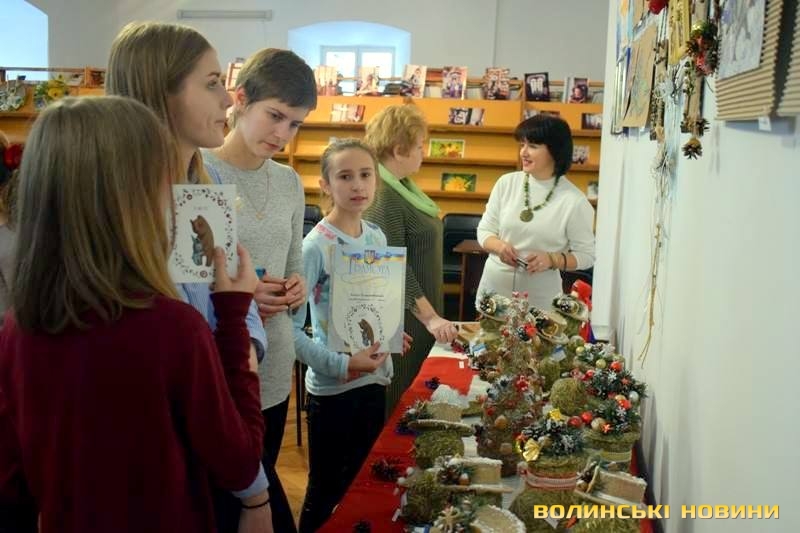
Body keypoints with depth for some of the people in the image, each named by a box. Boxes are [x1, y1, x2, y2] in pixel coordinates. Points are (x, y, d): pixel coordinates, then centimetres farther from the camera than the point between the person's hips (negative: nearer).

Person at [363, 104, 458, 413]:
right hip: (400, 319, -10)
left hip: (417, 316, 10)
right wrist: (430, 318, -27)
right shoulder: (382, 196, -22)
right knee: (394, 402, 3)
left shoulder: (400, 186, 9)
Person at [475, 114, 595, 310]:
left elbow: (586, 254, -4)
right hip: (494, 287, 3)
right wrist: (498, 245, -15)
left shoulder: (574, 200, -10)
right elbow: (485, 229, 6)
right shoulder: (506, 183, -1)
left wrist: (551, 260, -21)